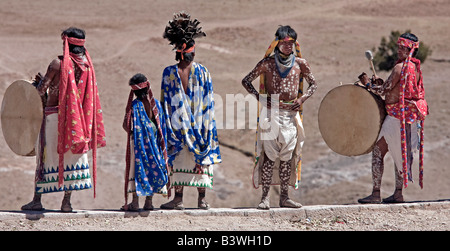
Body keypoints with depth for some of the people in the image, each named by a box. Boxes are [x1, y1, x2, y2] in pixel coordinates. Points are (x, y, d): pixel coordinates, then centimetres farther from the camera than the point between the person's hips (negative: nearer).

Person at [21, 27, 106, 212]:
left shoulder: (58, 63, -11)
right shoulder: (86, 64, 4)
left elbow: (41, 90, -10)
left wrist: (41, 81, 14)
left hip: (54, 114, -4)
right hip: (78, 118, 4)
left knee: (47, 155, 3)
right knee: (72, 156, 7)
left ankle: (37, 199, 5)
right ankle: (67, 201, 4)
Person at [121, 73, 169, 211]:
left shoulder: (134, 105, -12)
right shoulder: (156, 104, 0)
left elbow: (126, 125, -15)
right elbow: (161, 126, 2)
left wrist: (132, 133, 3)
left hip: (138, 142, -4)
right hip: (154, 142, 4)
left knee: (136, 167, 3)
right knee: (152, 168, 11)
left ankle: (135, 201, 0)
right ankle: (149, 201, 12)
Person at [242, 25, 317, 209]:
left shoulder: (300, 63, 6)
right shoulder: (267, 63, -1)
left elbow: (313, 84, 16)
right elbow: (246, 81, 5)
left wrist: (302, 99, -2)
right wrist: (259, 97, -8)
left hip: (291, 114, 3)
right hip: (271, 112, -3)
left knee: (287, 156, 5)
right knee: (269, 155, -7)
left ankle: (284, 197, 10)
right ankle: (265, 197, -6)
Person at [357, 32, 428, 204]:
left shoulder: (400, 67, -17)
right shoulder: (415, 68, 12)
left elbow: (384, 90, -15)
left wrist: (368, 83, -1)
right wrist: (381, 83, 10)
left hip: (397, 115, -9)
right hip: (412, 115, 9)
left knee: (378, 151, -5)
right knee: (400, 153, 16)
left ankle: (376, 194, -8)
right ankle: (398, 193, 19)